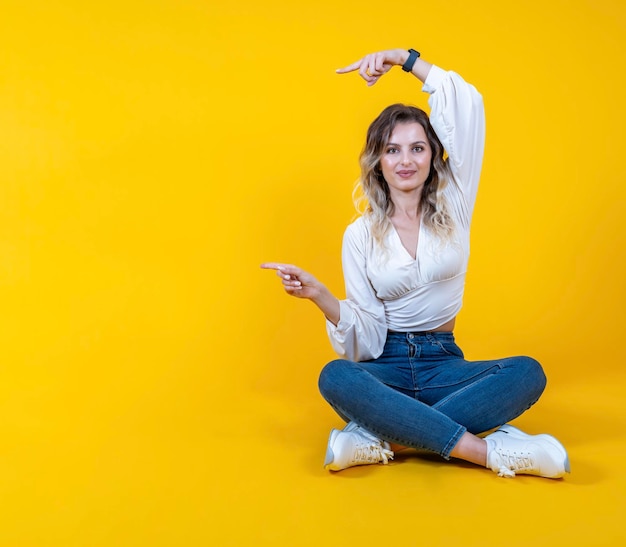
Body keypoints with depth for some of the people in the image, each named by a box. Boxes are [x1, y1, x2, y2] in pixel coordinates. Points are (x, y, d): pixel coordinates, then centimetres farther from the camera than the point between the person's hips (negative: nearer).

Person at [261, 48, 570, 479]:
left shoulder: (453, 208, 4)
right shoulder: (360, 235, 1)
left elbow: (469, 105, -5)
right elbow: (366, 336, -6)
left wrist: (405, 58, -5)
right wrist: (321, 298, -23)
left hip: (444, 365, 2)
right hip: (385, 368, -1)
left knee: (527, 373, -28)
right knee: (335, 377, -36)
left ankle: (382, 439, -31)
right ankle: (487, 451, -34)